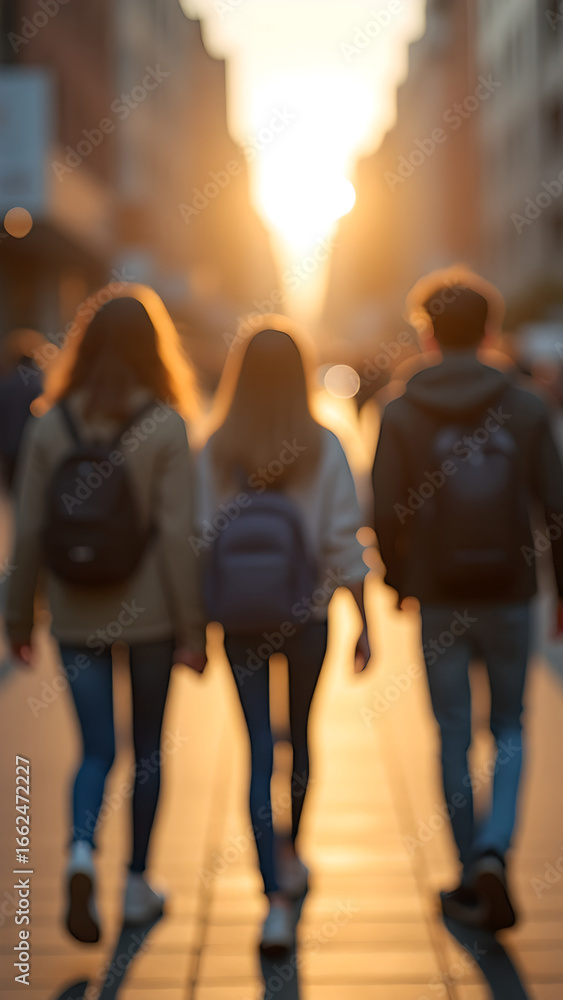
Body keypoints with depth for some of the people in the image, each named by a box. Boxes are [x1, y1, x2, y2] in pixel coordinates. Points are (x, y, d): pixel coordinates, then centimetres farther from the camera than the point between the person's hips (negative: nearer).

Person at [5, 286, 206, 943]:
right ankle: (136, 882, 23)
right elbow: (176, 534, -12)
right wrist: (192, 628, -6)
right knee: (148, 747, 15)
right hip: (149, 615, -2)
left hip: (76, 617, 2)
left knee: (96, 751, 10)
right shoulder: (165, 426, -10)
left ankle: (81, 852, -15)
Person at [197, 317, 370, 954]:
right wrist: (365, 623, 0)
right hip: (306, 615, 0)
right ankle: (292, 855, 41)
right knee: (300, 738, 21)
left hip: (241, 620, 0)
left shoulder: (215, 450, -7)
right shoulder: (323, 448, -8)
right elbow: (344, 544, -8)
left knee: (259, 752, 4)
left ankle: (276, 899, -5)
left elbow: (201, 542, -7)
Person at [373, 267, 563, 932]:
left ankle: (469, 881, 16)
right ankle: (492, 851, -8)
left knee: (453, 734, 10)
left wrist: (398, 582, 11)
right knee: (509, 728, 13)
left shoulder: (402, 414, -4)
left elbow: (386, 512, -5)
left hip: (439, 598, 0)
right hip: (508, 595, 0)